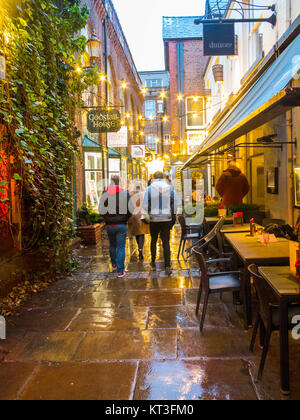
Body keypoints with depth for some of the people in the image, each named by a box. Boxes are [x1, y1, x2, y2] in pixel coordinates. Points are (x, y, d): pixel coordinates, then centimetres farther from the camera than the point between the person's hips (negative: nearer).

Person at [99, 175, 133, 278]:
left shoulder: (105, 194, -5)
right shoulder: (125, 193, -6)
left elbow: (101, 211, -7)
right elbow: (131, 210, -5)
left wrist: (108, 218, 10)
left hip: (109, 225, 2)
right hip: (122, 224, -2)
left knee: (112, 245, 22)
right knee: (121, 247, 2)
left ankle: (114, 264, 38)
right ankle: (120, 271, 2)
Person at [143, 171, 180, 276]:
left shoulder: (149, 188, -6)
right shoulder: (169, 188, 0)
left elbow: (145, 205, -7)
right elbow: (176, 203, -1)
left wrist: (150, 212, 10)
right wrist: (173, 214, 10)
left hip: (154, 219, -1)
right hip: (167, 219, 1)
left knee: (153, 241, 18)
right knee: (166, 243, 5)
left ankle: (153, 262, 28)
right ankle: (168, 266, -4)